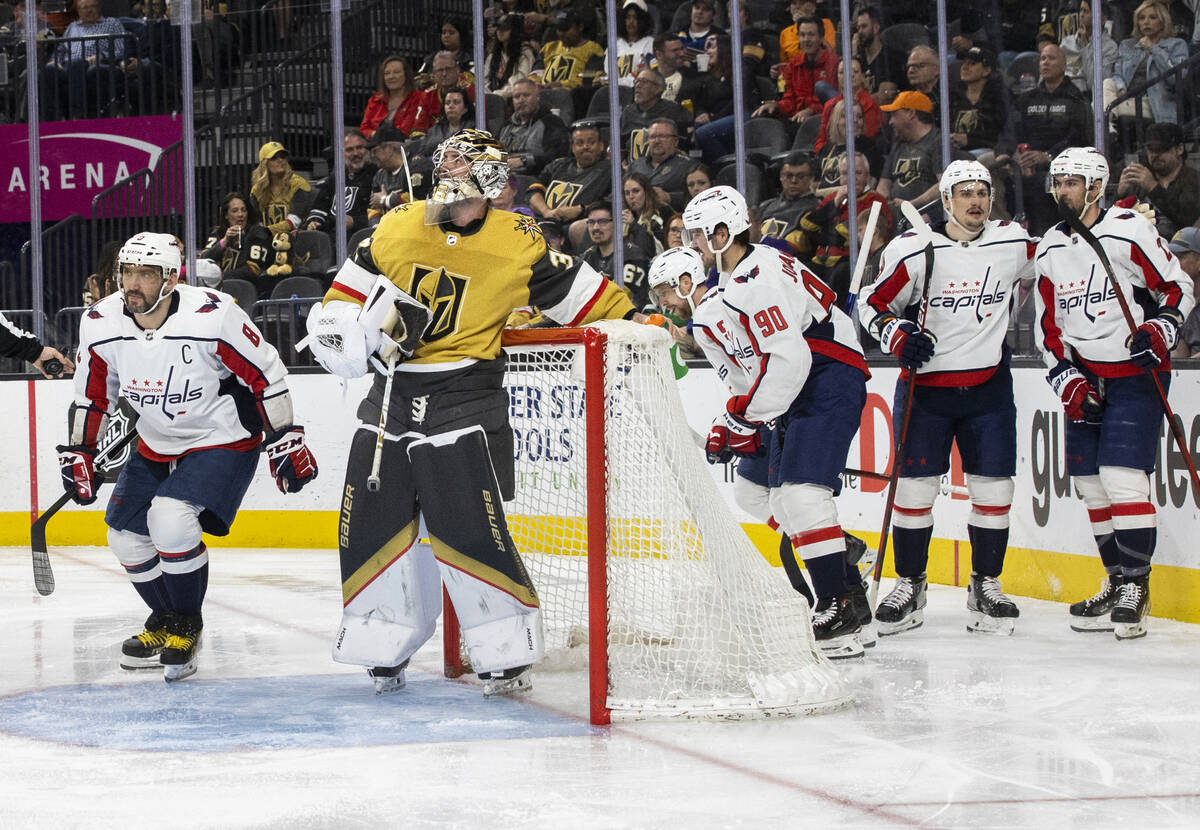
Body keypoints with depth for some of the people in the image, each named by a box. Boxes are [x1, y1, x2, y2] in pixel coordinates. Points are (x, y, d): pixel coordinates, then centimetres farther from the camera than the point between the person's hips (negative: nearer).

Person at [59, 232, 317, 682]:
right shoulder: (100, 324, -12)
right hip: (157, 444, 6)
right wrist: (78, 453, 6)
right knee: (126, 535, 6)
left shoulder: (213, 315, -27)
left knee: (170, 519, -25)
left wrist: (286, 440, -13)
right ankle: (165, 619, 33)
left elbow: (266, 374, -16)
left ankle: (187, 624, -3)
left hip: (224, 439, -6)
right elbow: (91, 395, 6)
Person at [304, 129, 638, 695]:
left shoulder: (516, 244, -6)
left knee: (468, 530, -12)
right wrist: (375, 325, -8)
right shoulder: (395, 229, 5)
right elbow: (341, 302, 10)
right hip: (393, 391, 4)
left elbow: (581, 296, 2)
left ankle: (506, 653, 1)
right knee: (369, 522, 4)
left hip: (466, 396, -4)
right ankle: (384, 649, 20)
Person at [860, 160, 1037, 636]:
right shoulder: (913, 251, -8)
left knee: (992, 488, 1)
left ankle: (986, 587, 15)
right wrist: (900, 336, -16)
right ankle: (909, 587, 13)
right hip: (926, 385, -2)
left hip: (988, 386, 2)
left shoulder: (1016, 245, -2)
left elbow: (1038, 277, 20)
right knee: (914, 487, -1)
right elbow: (874, 307, 1)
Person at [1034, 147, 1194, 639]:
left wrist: (1159, 331, -21)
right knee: (1090, 483, 6)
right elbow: (1049, 326, 12)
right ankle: (1117, 584, 18)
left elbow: (1180, 289, -5)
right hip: (1085, 378, 6)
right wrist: (1067, 377, -1)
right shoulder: (1049, 249, 9)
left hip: (1136, 373, -6)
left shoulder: (1130, 232, -10)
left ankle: (1135, 587, -9)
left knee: (1122, 477, -15)